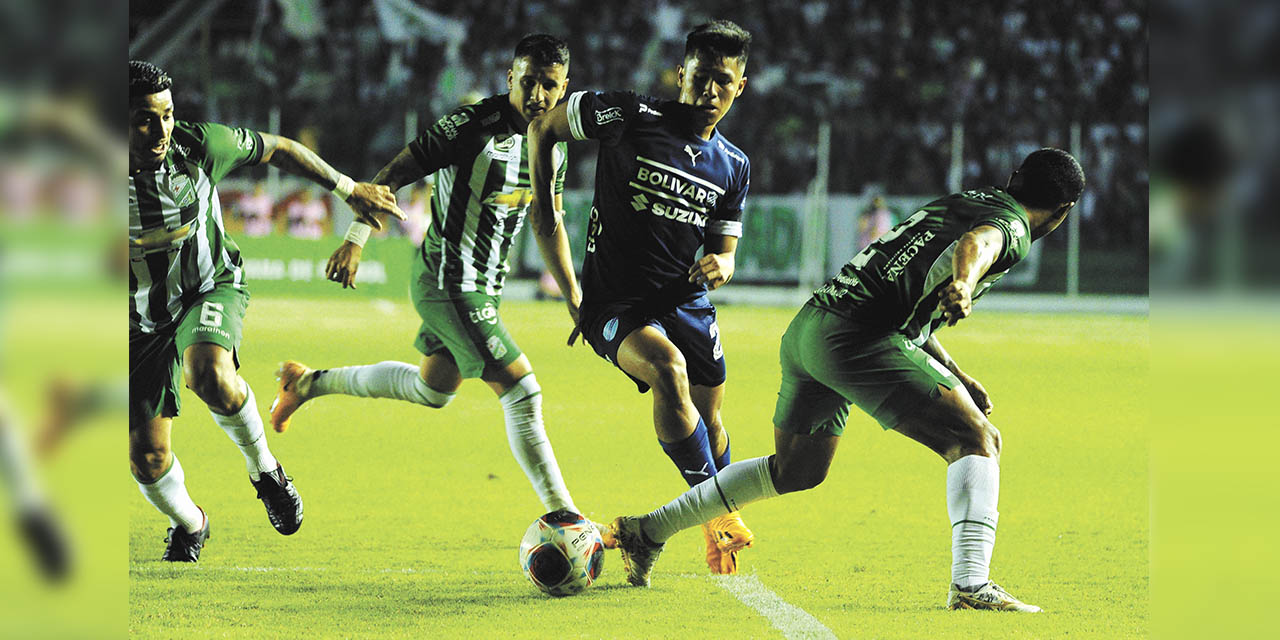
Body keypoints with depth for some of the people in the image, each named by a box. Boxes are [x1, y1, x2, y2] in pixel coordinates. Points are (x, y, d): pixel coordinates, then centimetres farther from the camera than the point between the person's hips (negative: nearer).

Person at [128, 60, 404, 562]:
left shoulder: (197, 145, -21)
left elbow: (277, 149, -2)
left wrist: (349, 189, 8)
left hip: (211, 290, -2)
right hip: (141, 323, 2)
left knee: (210, 374, -37)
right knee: (147, 454, 1)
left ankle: (264, 469, -8)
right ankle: (188, 524, 37)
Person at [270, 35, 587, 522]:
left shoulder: (553, 146, 3)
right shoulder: (475, 126, -21)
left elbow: (549, 226, 17)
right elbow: (396, 174, -17)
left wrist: (574, 297, 14)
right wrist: (356, 238, -24)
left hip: (483, 288, 9)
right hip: (448, 285, -9)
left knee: (432, 389, 26)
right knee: (521, 391, -15)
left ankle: (310, 383, 40)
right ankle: (561, 515, -10)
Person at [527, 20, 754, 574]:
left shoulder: (733, 168, 7)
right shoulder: (632, 119, -10)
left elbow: (723, 249, 15)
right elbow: (543, 127, 3)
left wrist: (720, 266, -9)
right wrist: (543, 204, 4)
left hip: (686, 301, 5)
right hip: (614, 303, -5)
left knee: (708, 422, 11)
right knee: (668, 368, -33)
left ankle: (718, 530, 39)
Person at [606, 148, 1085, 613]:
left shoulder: (956, 203, 28)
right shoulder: (1012, 225, -1)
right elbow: (975, 242, -27)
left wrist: (955, 375, 36)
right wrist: (963, 283, -47)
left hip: (805, 330, 9)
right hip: (855, 338, -9)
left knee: (796, 469, 26)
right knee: (977, 440, -10)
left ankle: (648, 530, 33)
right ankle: (970, 584, -27)